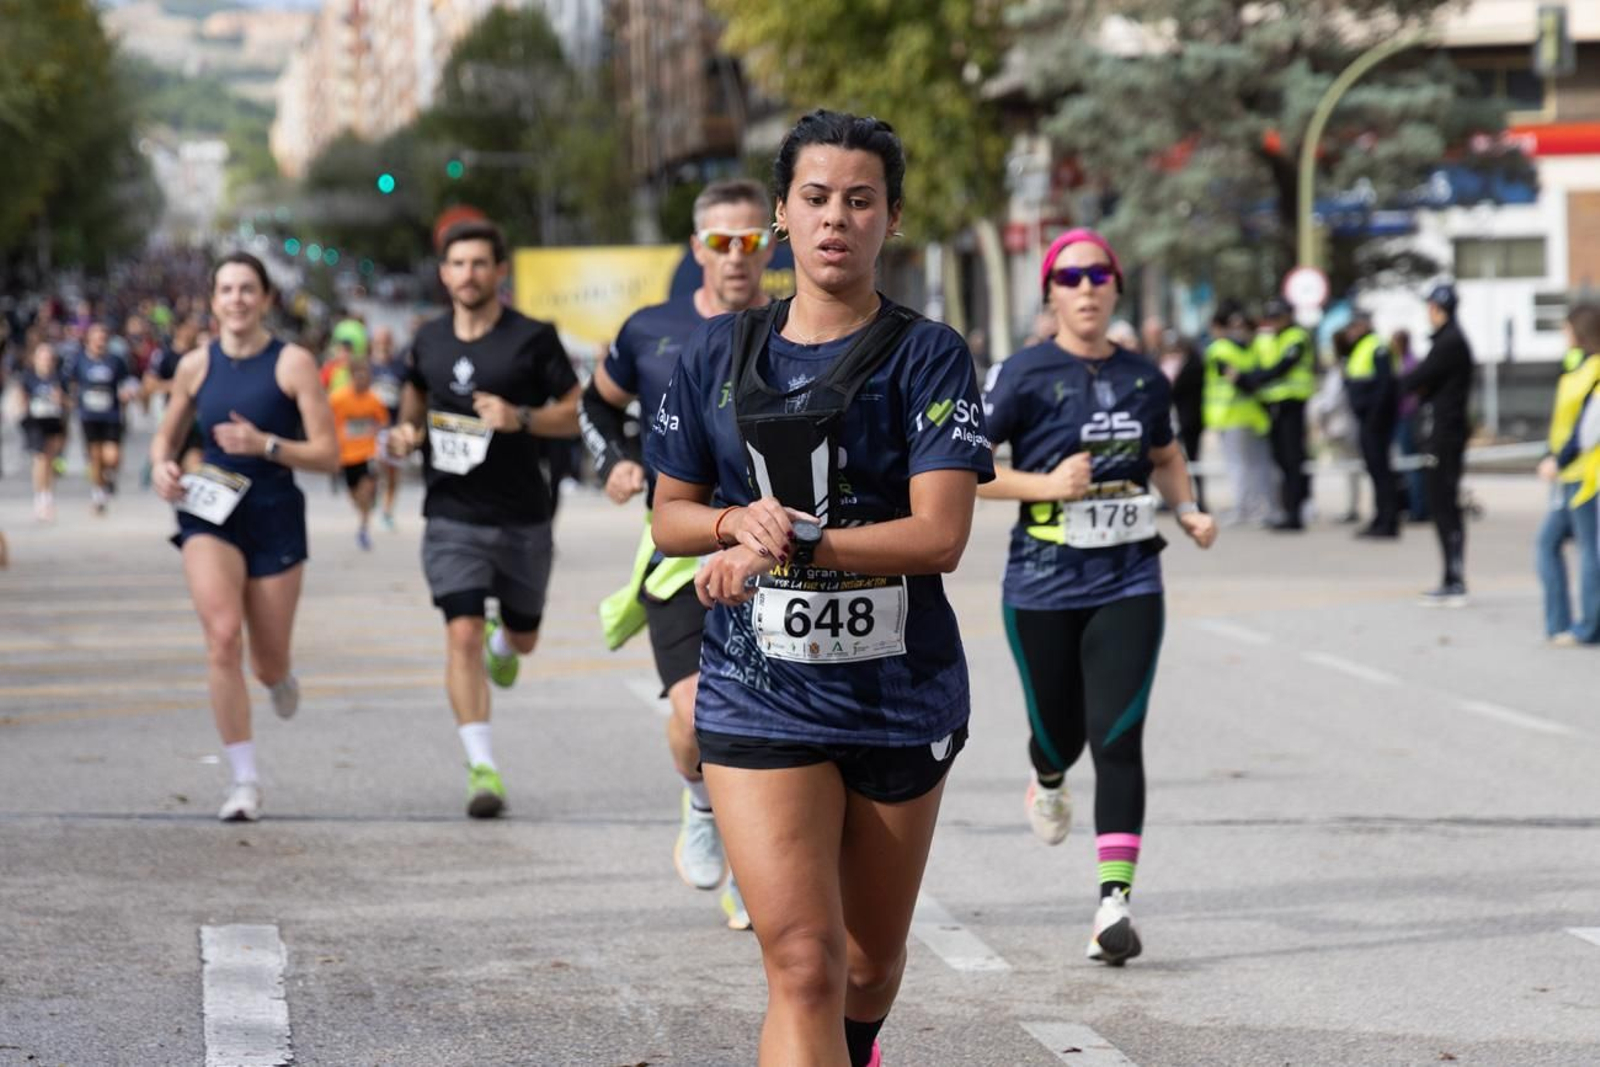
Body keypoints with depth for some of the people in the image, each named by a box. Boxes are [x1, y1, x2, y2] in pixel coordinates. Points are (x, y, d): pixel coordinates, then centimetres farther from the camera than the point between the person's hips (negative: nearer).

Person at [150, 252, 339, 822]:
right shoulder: (196, 365, 4)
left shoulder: (293, 363, -6)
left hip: (275, 518, -1)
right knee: (222, 636, -21)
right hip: (210, 516, 1)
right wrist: (162, 467, -3)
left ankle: (280, 678, 49)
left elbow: (328, 454, -8)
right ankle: (244, 781, -13)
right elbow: (166, 434, 20)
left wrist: (264, 444, -22)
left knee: (268, 665, 7)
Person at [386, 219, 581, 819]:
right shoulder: (430, 340, 4)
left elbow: (575, 414, -4)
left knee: (524, 638, 16)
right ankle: (482, 768, -12)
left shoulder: (533, 340, -6)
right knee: (462, 635, -14)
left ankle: (503, 643, 55)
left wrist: (520, 418, -21)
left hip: (522, 517, -1)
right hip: (452, 516, 1)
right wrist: (406, 431, 2)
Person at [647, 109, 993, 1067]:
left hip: (900, 693, 0)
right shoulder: (719, 353, 6)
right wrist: (742, 521, -9)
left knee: (870, 966, 14)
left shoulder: (928, 357, -4)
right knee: (804, 964, -14)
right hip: (760, 696, 0)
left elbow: (940, 535, -14)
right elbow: (670, 514, 13)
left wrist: (791, 543, -20)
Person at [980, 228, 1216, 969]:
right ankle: (1047, 783, 53)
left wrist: (1187, 510, 6)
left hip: (1128, 583, 2)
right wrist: (1045, 484, -18)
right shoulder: (1027, 375, -6)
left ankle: (1114, 902, -13)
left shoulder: (1144, 379, 6)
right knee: (1060, 732, 13)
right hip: (1044, 588, -2)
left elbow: (1166, 457, 25)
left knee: (1117, 739, -11)